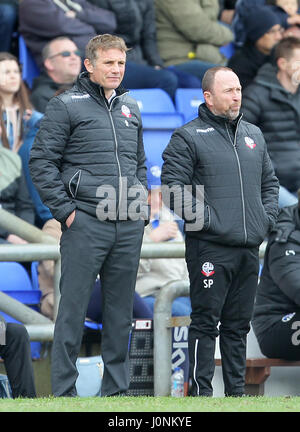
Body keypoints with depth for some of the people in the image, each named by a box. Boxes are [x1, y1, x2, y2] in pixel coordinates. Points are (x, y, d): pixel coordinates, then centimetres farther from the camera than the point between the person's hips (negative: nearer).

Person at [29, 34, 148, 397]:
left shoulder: (130, 108, 16)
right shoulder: (66, 106, -3)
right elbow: (41, 162, -6)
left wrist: (142, 205, 13)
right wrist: (64, 210, -10)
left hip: (129, 228, 6)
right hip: (85, 224, -6)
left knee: (121, 310, 9)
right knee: (73, 308, -5)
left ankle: (116, 388, 16)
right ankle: (63, 391, -1)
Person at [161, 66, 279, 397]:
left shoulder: (254, 135, 16)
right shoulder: (188, 137, -4)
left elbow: (269, 183, 25)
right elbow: (173, 188, -11)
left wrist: (267, 218, 10)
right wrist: (207, 220, -15)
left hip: (250, 247, 6)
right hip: (209, 248, -6)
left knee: (238, 325, 11)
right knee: (205, 323, -4)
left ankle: (236, 391, 17)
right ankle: (200, 393, -1)